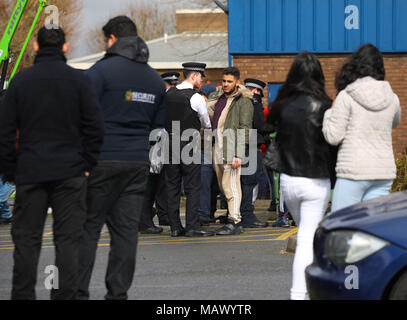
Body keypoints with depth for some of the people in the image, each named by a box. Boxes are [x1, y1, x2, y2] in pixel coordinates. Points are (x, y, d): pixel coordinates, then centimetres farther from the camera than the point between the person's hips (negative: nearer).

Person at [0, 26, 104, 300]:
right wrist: (88, 165, 4)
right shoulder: (79, 80, -1)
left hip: (30, 173, 1)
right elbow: (95, 127, -4)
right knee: (68, 238, 2)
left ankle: (23, 295, 7)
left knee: (26, 238, 7)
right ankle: (65, 295, -2)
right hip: (70, 172, -1)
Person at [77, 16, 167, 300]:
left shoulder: (102, 70, -7)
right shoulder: (156, 79, 14)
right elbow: (159, 125, 19)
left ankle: (78, 291, -2)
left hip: (102, 159, -5)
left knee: (88, 226, 0)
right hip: (139, 162, 5)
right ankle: (118, 293, 5)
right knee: (126, 229, 5)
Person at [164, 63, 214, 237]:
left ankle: (175, 227, 8)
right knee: (192, 186, -2)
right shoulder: (196, 98, -9)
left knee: (172, 186, 7)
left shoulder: (168, 94, 8)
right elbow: (206, 124, 4)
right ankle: (192, 226, -5)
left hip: (170, 142, 6)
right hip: (189, 144, -6)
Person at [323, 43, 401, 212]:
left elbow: (333, 136, -8)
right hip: (384, 172, 5)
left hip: (354, 170, -5)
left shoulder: (346, 97, -9)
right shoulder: (392, 98, 6)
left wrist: (330, 113, 8)